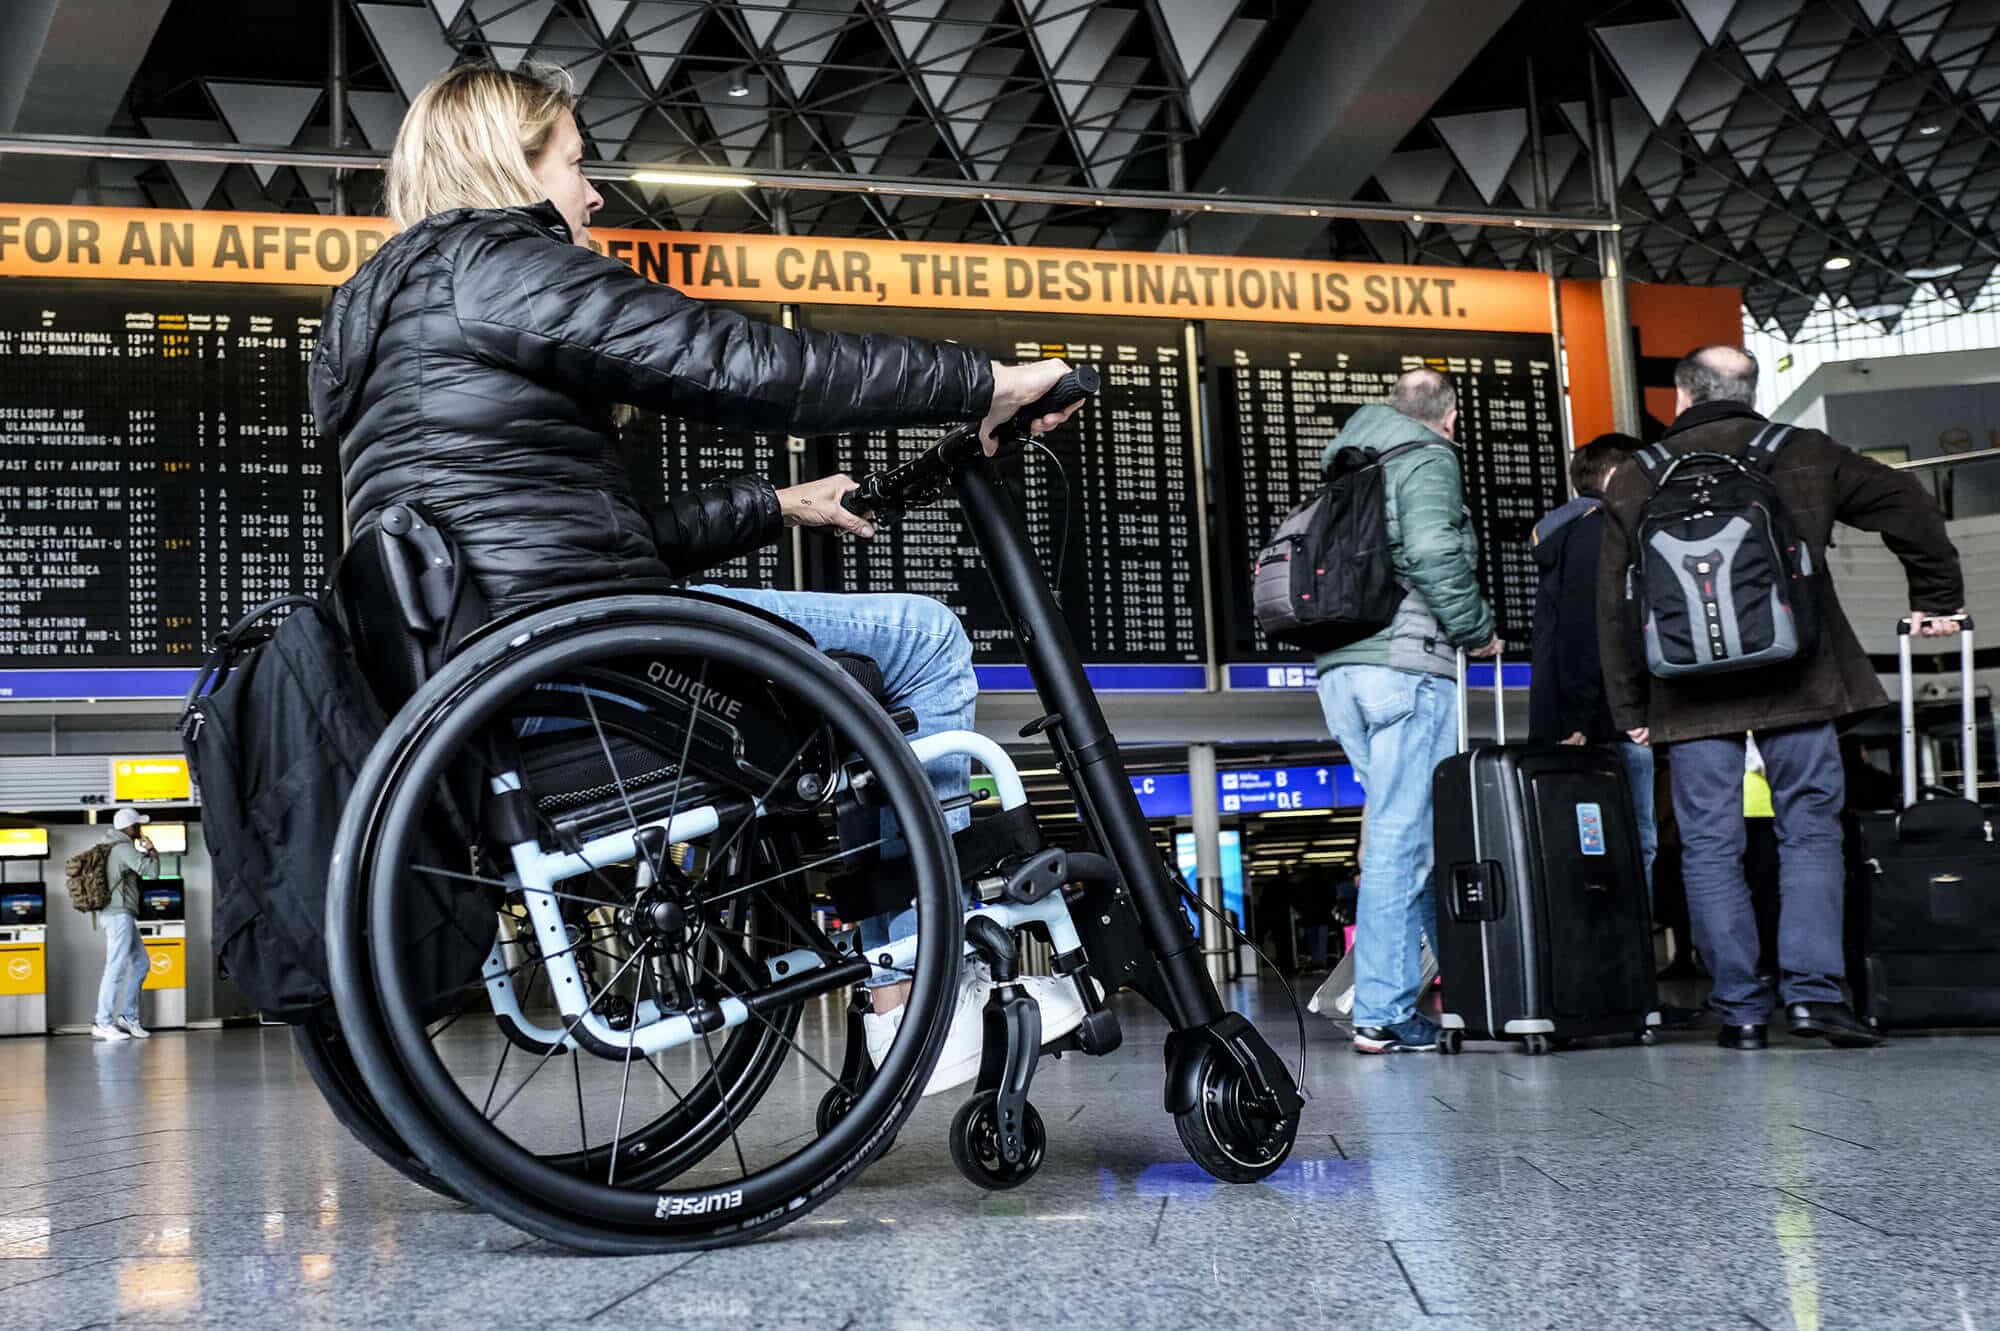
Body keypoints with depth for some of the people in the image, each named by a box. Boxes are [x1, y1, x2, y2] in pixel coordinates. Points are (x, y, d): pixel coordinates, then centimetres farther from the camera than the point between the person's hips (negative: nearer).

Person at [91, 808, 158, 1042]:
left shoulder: (114, 847, 17)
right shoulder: (124, 848, -12)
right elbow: (152, 871, -17)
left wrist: (145, 853, 22)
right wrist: (153, 852, 0)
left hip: (121, 915, 10)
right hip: (119, 915, -10)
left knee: (140, 964, 12)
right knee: (116, 968, -10)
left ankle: (128, 1017, 13)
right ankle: (102, 1024, -10)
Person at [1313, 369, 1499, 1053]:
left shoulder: (1347, 469, 24)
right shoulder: (1428, 459, 0)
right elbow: (1434, 554, -16)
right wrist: (1479, 629, -4)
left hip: (1339, 668, 8)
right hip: (1404, 662, -8)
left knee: (1402, 825, 14)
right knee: (1403, 835, -7)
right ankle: (1383, 1012, -7)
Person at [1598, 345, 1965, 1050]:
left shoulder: (1635, 481, 7)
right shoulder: (1803, 454, 7)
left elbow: (1615, 605, 6)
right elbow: (1908, 504, 9)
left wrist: (1630, 710, 11)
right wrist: (1936, 596, 20)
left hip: (1691, 693, 0)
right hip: (1794, 680, 0)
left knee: (1710, 847, 4)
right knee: (1810, 829, 6)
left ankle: (1739, 1009, 4)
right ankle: (1813, 990, -4)